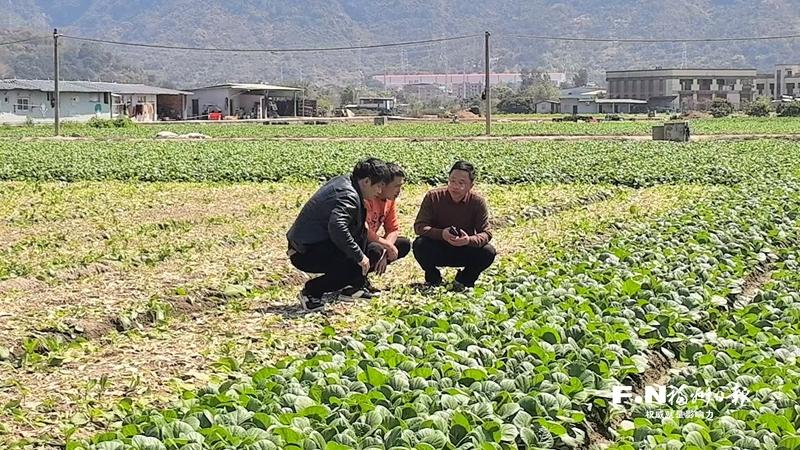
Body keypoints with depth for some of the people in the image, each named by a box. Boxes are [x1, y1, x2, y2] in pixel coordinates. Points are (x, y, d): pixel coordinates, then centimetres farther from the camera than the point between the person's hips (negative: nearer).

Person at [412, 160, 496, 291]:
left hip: (465, 252, 1)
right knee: (419, 245, -31)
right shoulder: (433, 197, -14)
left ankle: (463, 280, 3)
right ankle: (433, 279, -1)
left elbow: (486, 233, -14)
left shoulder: (478, 202, -13)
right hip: (438, 250, -1)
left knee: (488, 252, -26)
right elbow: (419, 226, -17)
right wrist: (441, 234, -37)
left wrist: (469, 240, -38)